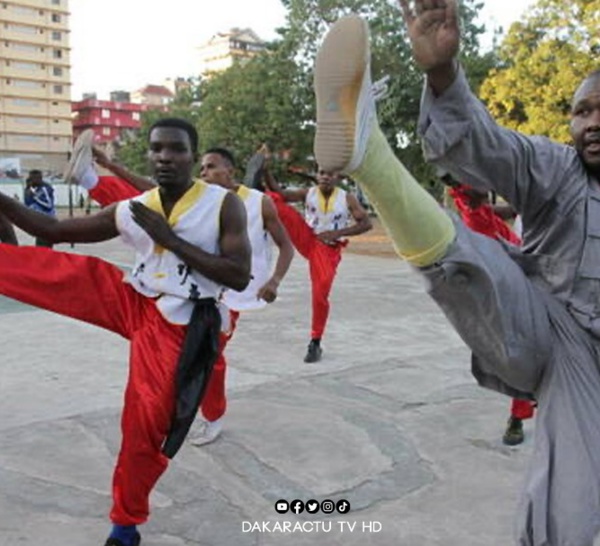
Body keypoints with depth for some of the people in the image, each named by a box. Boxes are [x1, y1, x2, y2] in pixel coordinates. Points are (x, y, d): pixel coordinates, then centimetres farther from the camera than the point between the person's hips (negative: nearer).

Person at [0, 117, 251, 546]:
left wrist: (171, 239, -20)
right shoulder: (129, 211, 0)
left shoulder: (224, 204, -11)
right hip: (132, 302, 4)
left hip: (175, 329, -3)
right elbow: (53, 231, 7)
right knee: (57, 271, -15)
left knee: (146, 430, 3)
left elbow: (239, 278, -18)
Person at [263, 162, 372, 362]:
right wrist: (265, 171, -29)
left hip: (328, 248, -2)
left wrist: (337, 233, -17)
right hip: (307, 239, 2)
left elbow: (366, 224, -6)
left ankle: (315, 343, 7)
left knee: (321, 295, -7)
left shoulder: (347, 199, -5)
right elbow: (279, 193, -12)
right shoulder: (308, 193, -2)